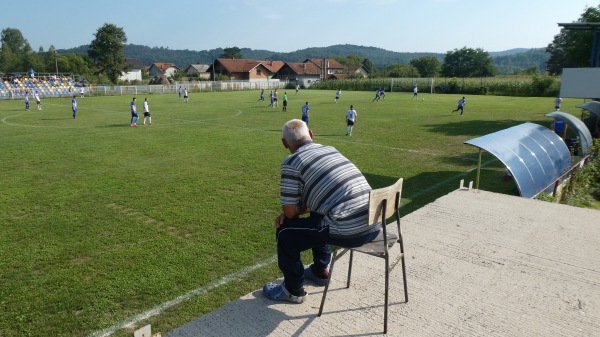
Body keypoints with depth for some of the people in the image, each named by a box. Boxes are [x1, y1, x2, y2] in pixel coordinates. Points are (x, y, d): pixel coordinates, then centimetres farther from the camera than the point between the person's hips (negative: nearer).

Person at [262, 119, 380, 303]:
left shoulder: (291, 162, -6)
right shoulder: (331, 149, 16)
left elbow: (290, 212, -4)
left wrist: (298, 208, 17)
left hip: (348, 232, -8)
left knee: (285, 232, 9)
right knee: (316, 215, 32)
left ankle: (293, 290, 23)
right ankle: (320, 270, 45)